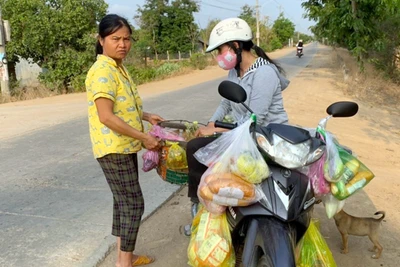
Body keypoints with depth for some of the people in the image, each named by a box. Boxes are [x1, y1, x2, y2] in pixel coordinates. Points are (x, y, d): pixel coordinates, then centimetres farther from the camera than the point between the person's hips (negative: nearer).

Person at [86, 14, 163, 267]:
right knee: (133, 203, -4)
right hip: (114, 149, -9)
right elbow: (106, 116, -25)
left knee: (124, 201, 15)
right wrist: (144, 137, -22)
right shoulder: (103, 71, -18)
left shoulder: (119, 68, 13)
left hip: (125, 146, 10)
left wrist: (146, 116, 12)